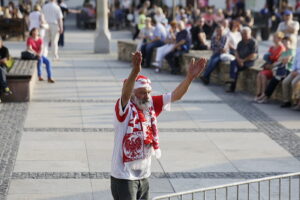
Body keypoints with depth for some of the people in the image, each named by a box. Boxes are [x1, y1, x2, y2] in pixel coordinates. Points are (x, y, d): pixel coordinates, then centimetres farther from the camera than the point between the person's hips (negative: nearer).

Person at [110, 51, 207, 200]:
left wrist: (190, 77, -18)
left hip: (143, 176, 7)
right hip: (123, 177, -7)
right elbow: (125, 95, -38)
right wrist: (135, 72, -55)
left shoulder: (152, 105, 1)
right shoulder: (124, 109, -17)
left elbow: (175, 96, -2)